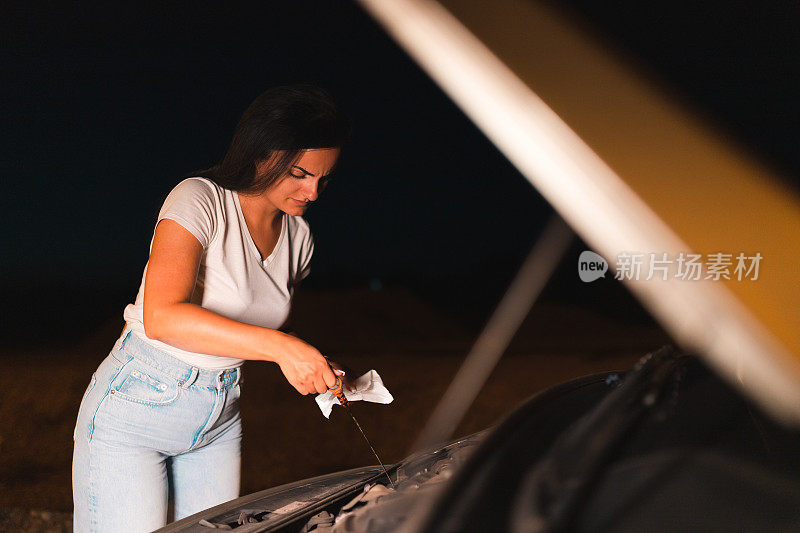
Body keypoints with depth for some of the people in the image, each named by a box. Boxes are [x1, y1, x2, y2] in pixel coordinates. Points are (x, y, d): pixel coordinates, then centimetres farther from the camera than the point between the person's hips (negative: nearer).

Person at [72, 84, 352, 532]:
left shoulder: (297, 236, 3)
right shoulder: (201, 201, -18)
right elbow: (162, 317, -32)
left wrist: (315, 369, -4)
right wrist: (279, 346, -36)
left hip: (220, 419, 6)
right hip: (137, 405, -6)